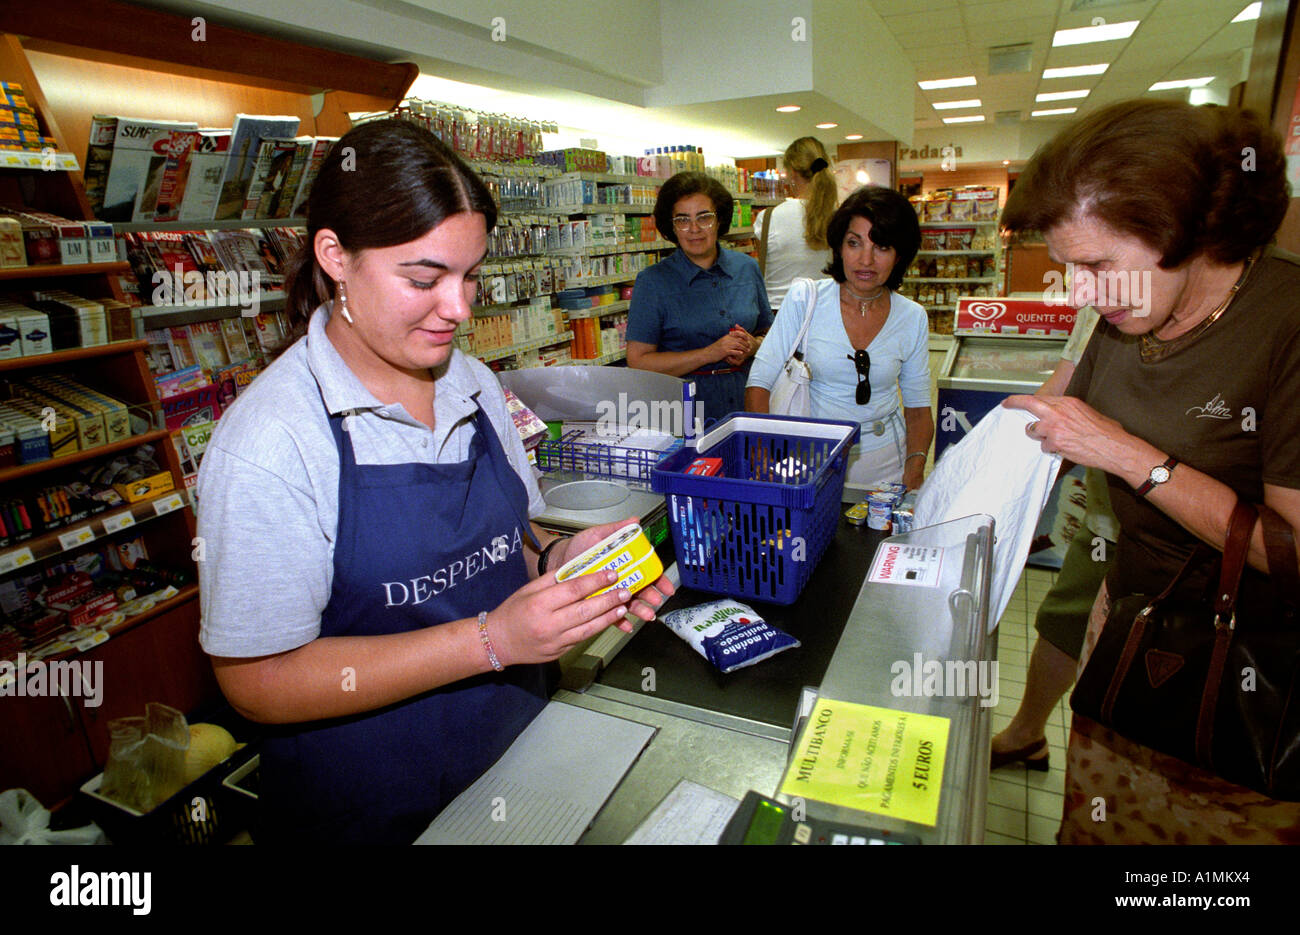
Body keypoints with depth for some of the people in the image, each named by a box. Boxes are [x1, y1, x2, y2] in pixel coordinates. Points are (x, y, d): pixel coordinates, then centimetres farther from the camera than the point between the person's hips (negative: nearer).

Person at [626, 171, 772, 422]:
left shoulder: (747, 268, 10)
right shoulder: (652, 281, -2)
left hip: (745, 405, 3)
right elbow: (638, 362, -6)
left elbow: (768, 333, 20)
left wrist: (751, 346, -3)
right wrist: (708, 354, -12)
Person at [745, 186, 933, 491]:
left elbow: (918, 408, 9)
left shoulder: (912, 318, 2)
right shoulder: (805, 300, -5)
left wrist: (914, 478, -6)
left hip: (885, 466, 2)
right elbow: (759, 381, -7)